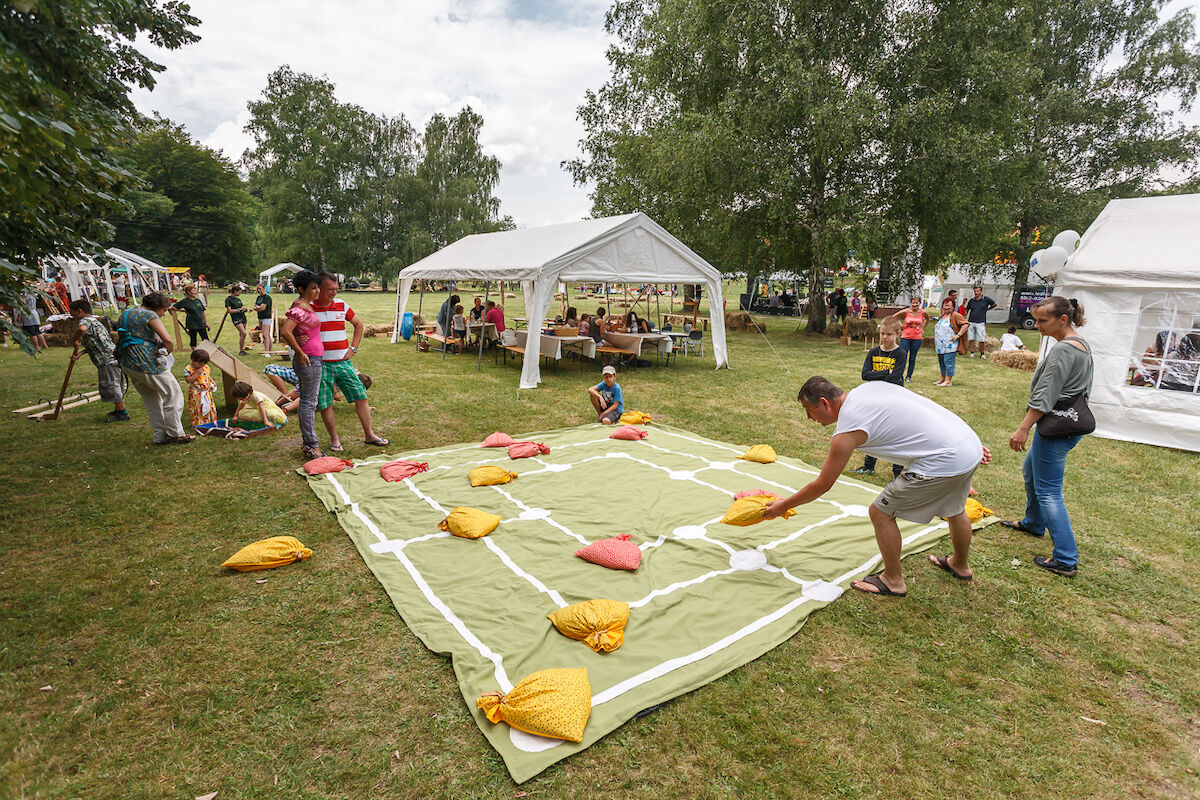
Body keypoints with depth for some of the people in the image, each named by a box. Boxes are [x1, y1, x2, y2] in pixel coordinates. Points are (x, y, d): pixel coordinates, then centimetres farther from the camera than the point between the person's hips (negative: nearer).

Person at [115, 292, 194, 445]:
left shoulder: (124, 314, 19)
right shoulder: (149, 315, -9)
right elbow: (168, 340, -20)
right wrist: (169, 350, 2)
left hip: (127, 363, 9)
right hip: (147, 363, -9)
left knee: (151, 400, 16)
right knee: (173, 395, 0)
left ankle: (159, 436, 19)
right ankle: (175, 434, 1)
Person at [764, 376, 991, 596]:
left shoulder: (847, 431, -15)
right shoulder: (868, 387, 8)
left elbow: (822, 485, -6)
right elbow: (927, 405, 15)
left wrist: (783, 505, 7)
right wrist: (972, 444, 22)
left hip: (944, 462, -10)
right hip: (970, 443, 10)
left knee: (881, 512, 4)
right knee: (955, 510, 33)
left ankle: (893, 581, 20)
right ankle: (960, 565, 59)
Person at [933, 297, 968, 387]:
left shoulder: (956, 315, -6)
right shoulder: (942, 316, 18)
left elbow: (965, 324, -14)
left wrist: (958, 335, -18)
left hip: (950, 345, -8)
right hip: (940, 345, 8)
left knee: (948, 362, -8)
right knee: (941, 362, 15)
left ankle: (948, 381, -4)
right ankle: (942, 378, 27)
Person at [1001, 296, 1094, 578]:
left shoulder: (1062, 350, -20)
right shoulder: (1082, 346, 13)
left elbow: (1045, 396, -24)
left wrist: (1023, 429, -23)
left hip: (1056, 430, -11)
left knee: (1048, 491, -6)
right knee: (1030, 473, 26)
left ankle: (1066, 560, -2)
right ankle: (1033, 523, 44)